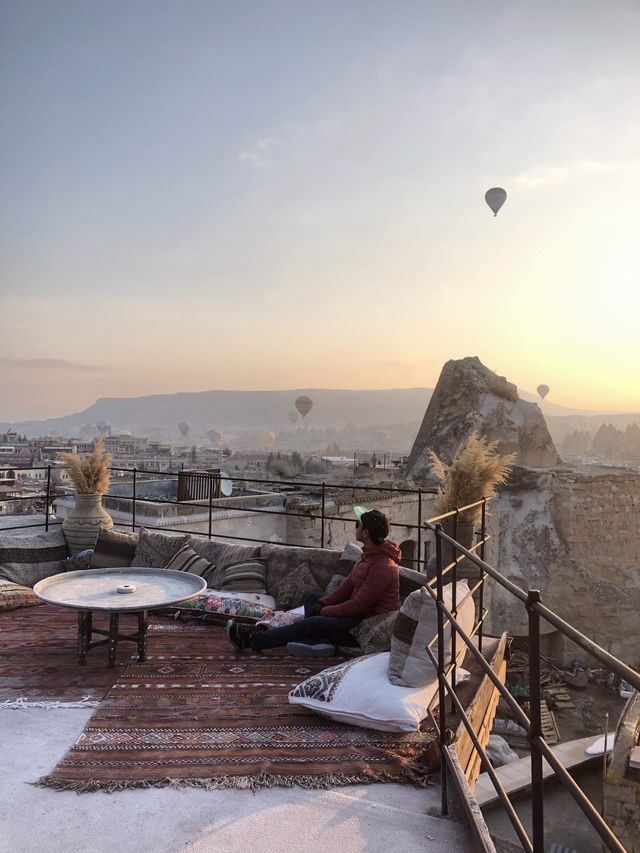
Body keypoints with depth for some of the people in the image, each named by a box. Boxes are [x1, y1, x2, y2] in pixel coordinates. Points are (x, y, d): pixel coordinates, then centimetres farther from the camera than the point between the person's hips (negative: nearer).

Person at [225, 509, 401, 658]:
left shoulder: (383, 568, -25)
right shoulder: (368, 554, 6)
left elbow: (359, 605, -24)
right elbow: (348, 584, 11)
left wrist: (325, 611, -14)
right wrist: (323, 603, -1)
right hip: (357, 613, 10)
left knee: (309, 624, -17)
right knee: (313, 598, 15)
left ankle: (252, 640, -8)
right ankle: (317, 640, -11)